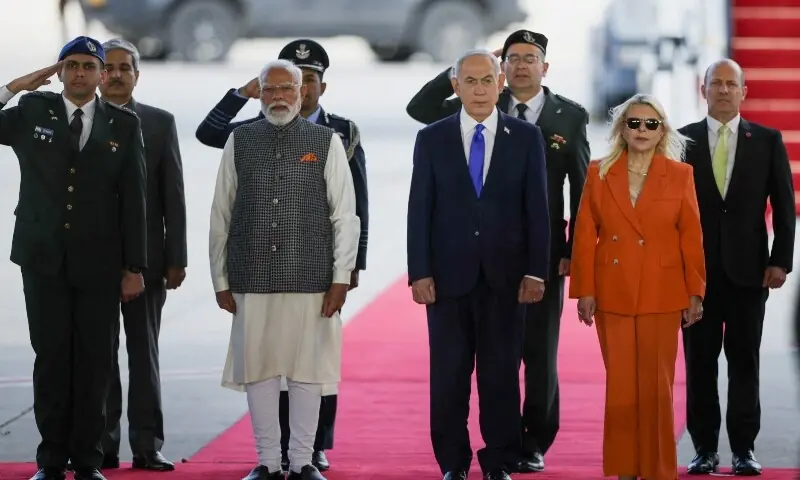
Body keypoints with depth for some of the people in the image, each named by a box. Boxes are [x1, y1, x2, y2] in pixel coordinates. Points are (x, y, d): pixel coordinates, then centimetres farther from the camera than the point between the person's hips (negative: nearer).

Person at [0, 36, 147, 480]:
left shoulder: (124, 124, 5)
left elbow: (133, 199, 4)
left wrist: (134, 268, 0)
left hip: (99, 261, 0)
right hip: (44, 259, 0)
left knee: (95, 360, 2)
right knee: (51, 357, 3)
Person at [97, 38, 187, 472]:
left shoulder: (160, 123, 5)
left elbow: (173, 196, 3)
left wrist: (176, 258, -3)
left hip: (146, 257, 0)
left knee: (144, 352, 4)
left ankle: (147, 447, 6)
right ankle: (103, 446, 7)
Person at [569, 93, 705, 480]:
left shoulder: (680, 175, 2)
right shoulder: (599, 173, 4)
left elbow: (691, 238, 2)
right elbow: (585, 236, 3)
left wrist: (694, 293, -1)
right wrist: (584, 290, -2)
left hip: (661, 295, -1)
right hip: (613, 293, 1)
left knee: (656, 385, 1)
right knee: (619, 384, 5)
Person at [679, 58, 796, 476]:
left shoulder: (767, 141, 5)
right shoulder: (683, 140, 5)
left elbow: (783, 204, 4)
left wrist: (780, 260, -3)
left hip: (748, 268, 0)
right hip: (697, 268, 0)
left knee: (744, 359, 2)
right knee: (700, 360, 2)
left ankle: (743, 449, 5)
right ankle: (705, 448, 8)